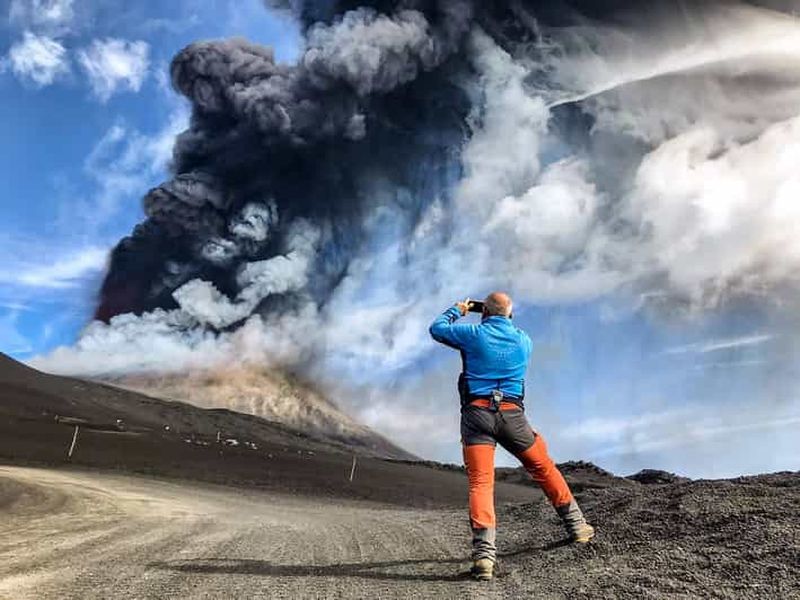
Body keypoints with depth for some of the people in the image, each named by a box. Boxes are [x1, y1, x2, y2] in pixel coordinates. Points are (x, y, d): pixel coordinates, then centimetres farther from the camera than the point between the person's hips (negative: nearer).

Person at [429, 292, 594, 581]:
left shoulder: (474, 334, 1)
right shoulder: (523, 339, 11)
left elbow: (436, 329, 13)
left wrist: (456, 310, 30)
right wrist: (501, 320, 43)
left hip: (477, 414, -2)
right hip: (511, 414, 3)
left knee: (480, 483, -6)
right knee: (544, 468, 20)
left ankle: (484, 552, -19)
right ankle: (576, 525, 33)